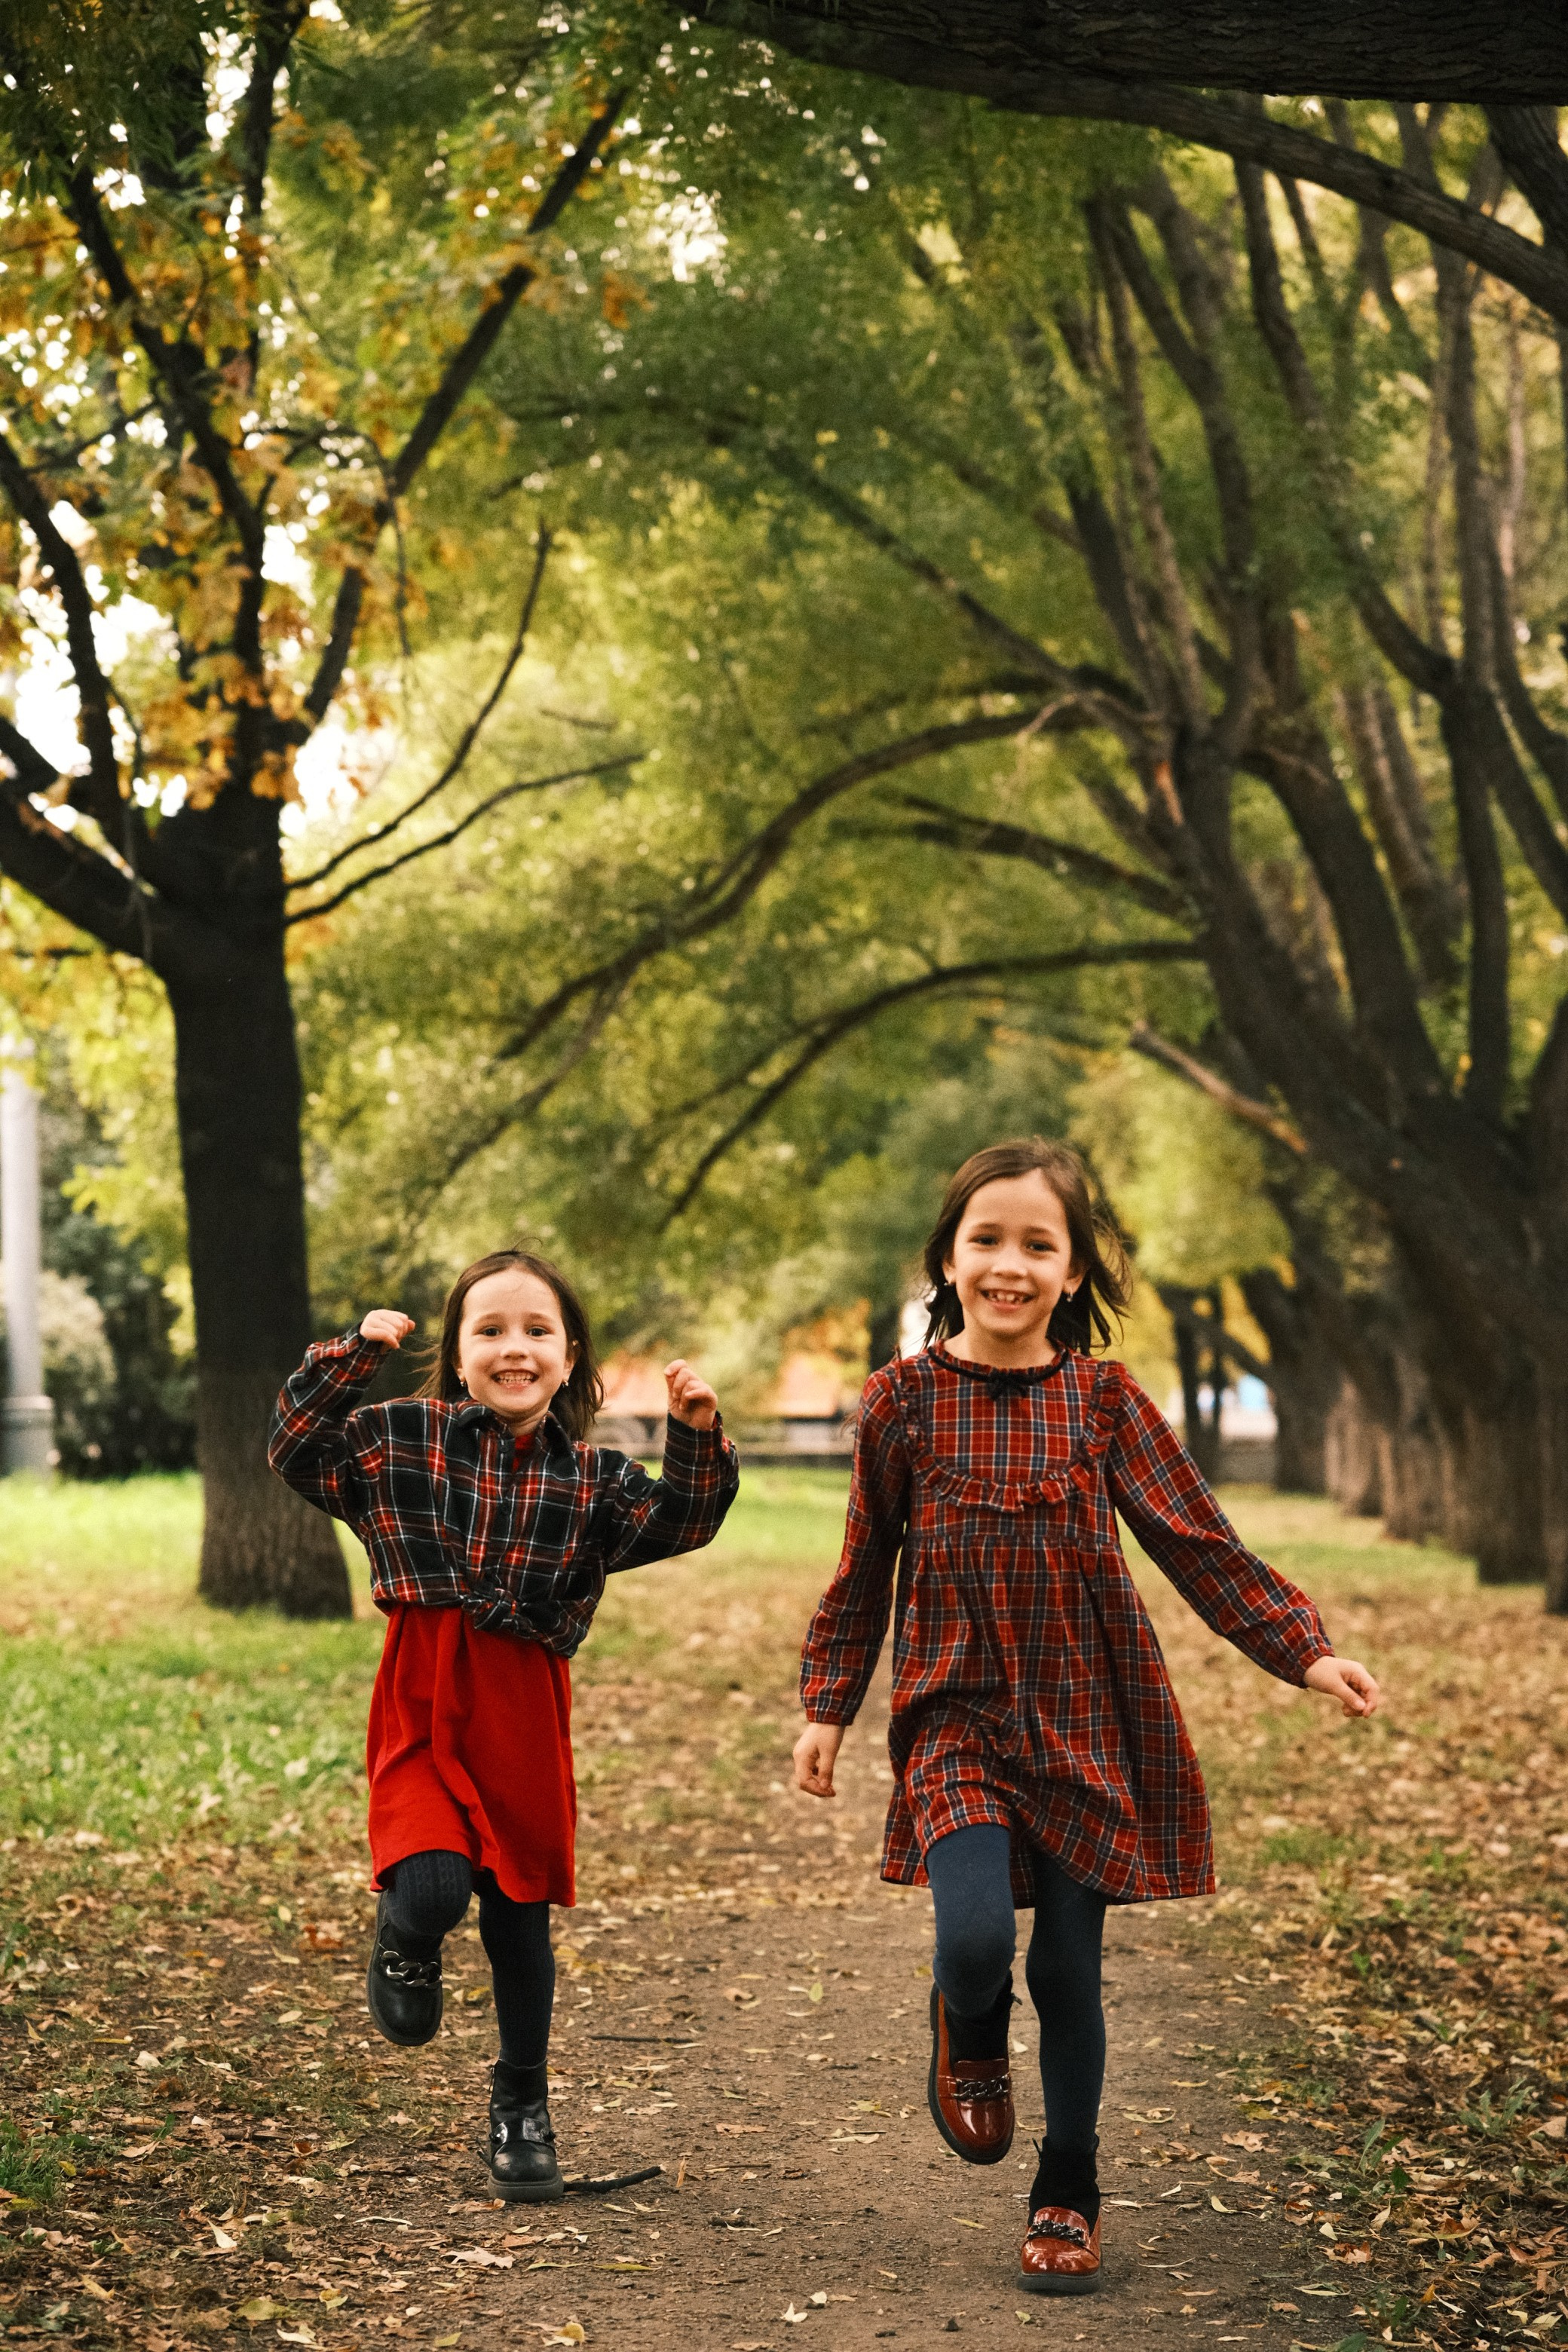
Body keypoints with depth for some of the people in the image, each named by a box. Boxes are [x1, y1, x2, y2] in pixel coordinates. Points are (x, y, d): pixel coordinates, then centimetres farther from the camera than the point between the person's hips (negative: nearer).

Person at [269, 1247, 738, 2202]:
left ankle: (522, 2106, 28)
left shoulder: (591, 1476, 4)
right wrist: (350, 1360, -12)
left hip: (526, 1712, 2)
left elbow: (680, 1523, -3)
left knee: (521, 1914, 11)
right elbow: (300, 1450, -2)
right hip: (424, 1704, -2)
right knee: (432, 1892, -21)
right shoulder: (403, 1437, 1)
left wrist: (697, 1440, -17)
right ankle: (406, 1942, 18)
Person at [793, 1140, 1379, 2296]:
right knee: (974, 1940, -20)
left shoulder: (1105, 1404, -1)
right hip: (956, 1720, -1)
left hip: (1087, 1724, 1)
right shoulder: (905, 1400, -1)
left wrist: (1305, 1652, -9)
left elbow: (1202, 1544, 0)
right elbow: (866, 1569, 8)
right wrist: (829, 1705, 10)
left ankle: (1069, 2197, 24)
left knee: (1069, 1967, 4)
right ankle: (970, 2043, 18)